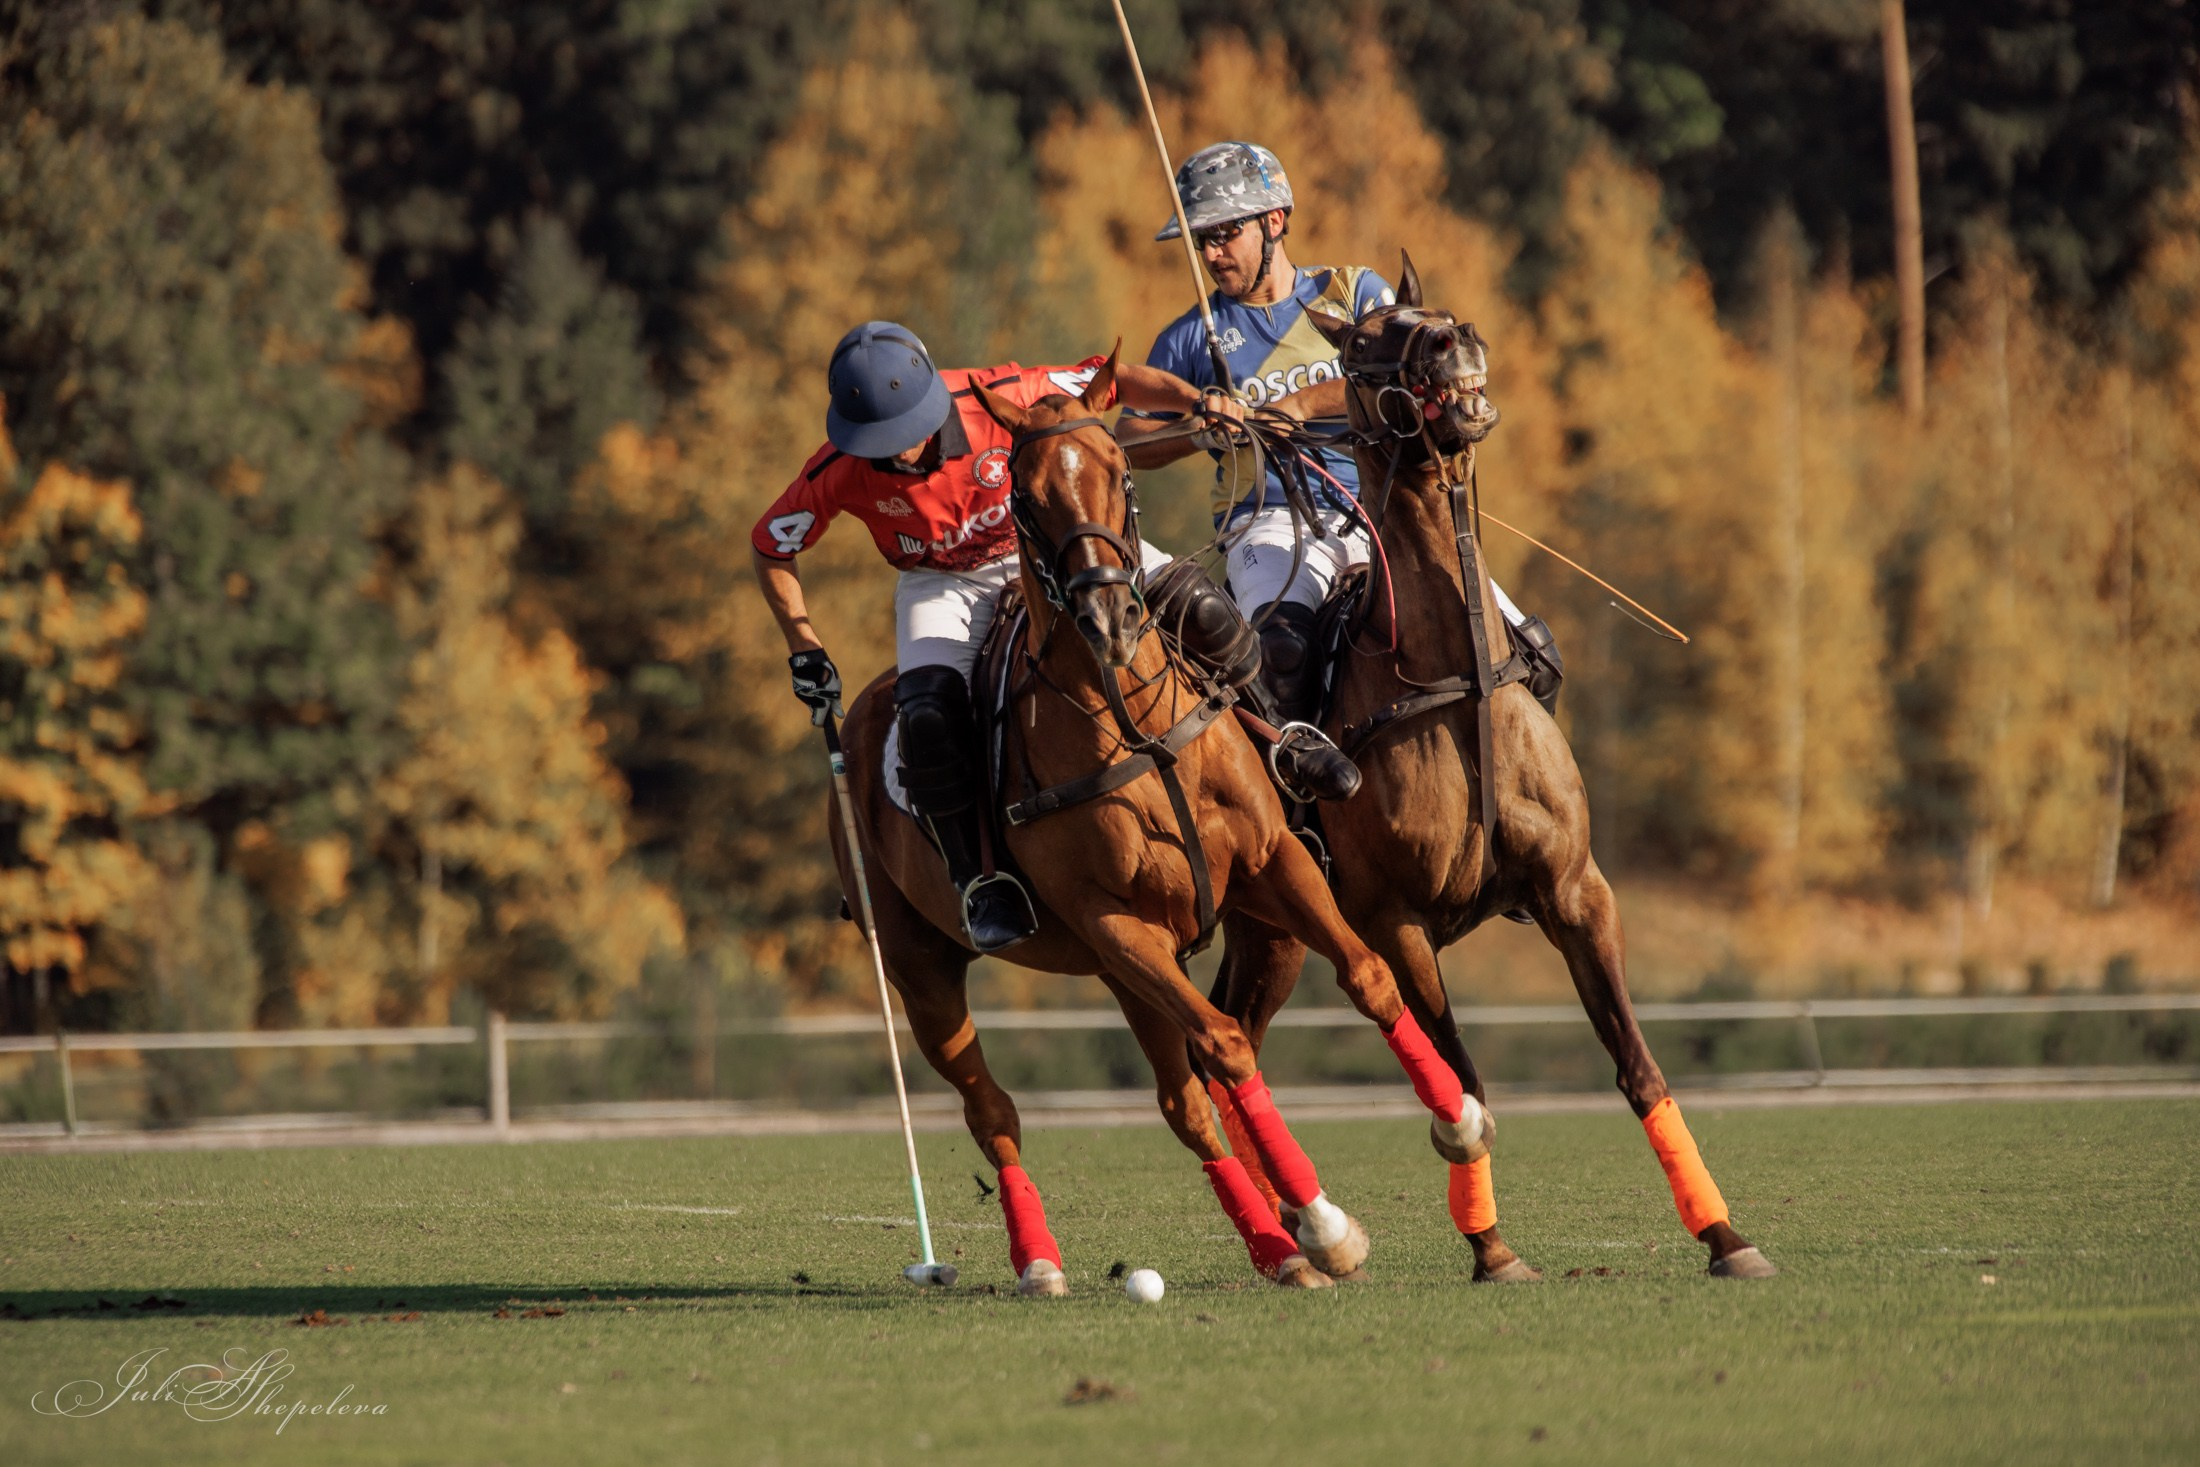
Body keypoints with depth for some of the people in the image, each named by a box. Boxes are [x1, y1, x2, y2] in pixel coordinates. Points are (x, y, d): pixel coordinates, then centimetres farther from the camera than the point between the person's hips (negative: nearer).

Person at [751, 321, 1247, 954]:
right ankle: (978, 879, -13)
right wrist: (804, 650, -6)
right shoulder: (840, 473, -24)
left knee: (1193, 601, -16)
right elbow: (769, 547, -6)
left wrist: (1198, 403, -29)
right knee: (929, 714, -30)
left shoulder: (1001, 396, -28)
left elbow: (1114, 379, -15)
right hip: (943, 586, -1)